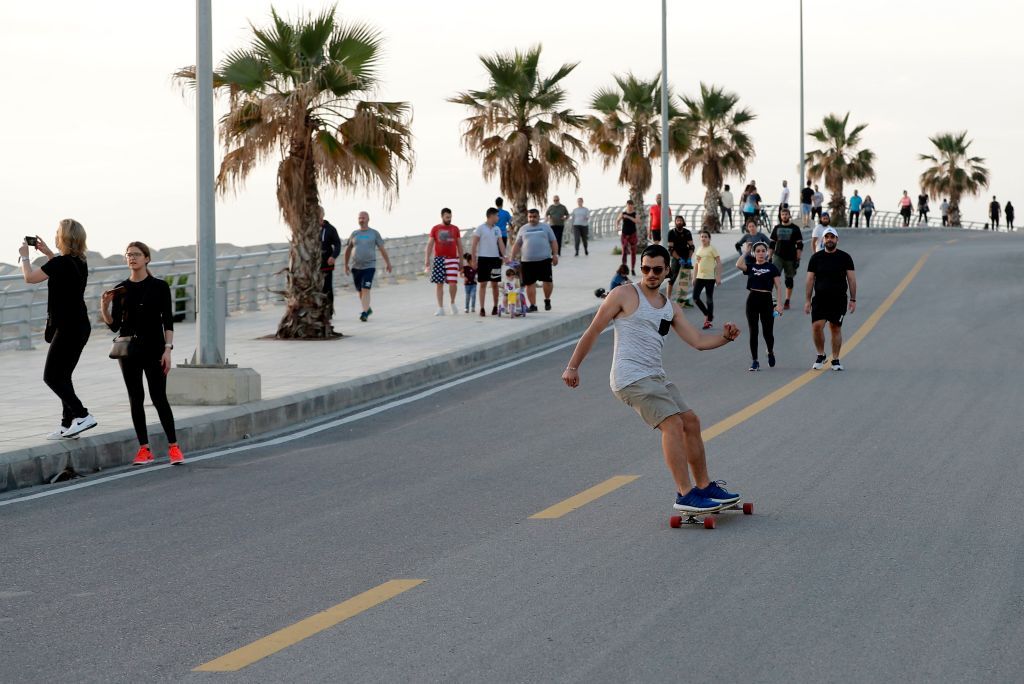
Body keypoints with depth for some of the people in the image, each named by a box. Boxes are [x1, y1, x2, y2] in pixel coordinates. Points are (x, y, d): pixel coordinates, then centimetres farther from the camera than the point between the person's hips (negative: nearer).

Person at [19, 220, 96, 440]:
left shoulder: (61, 263, -18)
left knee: (52, 377, -3)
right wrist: (47, 252, 31)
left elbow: (29, 278, -10)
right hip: (80, 326, 9)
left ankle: (82, 416, -11)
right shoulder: (79, 263, 8)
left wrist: (24, 255, 6)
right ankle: (68, 424, 16)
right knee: (63, 376, 15)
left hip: (67, 328, -9)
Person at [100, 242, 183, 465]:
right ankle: (144, 449, 9)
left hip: (153, 349, -3)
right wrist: (104, 308, -10)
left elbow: (168, 321, -1)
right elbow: (115, 325, 7)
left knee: (159, 398, -5)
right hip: (129, 351, 3)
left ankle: (173, 447, 2)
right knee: (136, 399, 4)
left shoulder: (159, 287, 0)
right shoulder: (120, 290, 6)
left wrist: (168, 349, -10)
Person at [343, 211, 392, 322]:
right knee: (360, 291, 11)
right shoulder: (354, 234, 9)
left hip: (369, 266, -4)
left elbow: (382, 249, 7)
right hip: (355, 267, 4)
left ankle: (364, 313, -21)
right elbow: (348, 250, 18)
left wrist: (388, 263, 7)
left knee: (365, 290, -16)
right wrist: (346, 264, 20)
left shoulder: (374, 233, 2)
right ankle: (367, 309, 32)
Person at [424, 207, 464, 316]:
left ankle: (452, 304, 16)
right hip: (439, 259, 0)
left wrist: (461, 260, 10)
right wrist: (427, 259, -3)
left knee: (453, 283, -9)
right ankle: (440, 308, 5)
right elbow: (429, 244, 6)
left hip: (452, 259, 0)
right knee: (439, 283, 0)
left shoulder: (455, 229, 10)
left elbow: (459, 245, 13)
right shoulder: (435, 229, 7)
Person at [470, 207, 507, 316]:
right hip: (483, 258, -4)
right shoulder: (480, 228, -4)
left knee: (495, 284, 7)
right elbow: (473, 245, -4)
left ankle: (495, 307, 16)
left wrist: (504, 256, -4)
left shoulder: (497, 229, 11)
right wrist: (474, 260, -8)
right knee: (483, 284, -3)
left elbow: (501, 243, 10)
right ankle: (482, 308, -2)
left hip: (495, 258, 4)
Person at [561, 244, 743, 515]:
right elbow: (593, 331, -2)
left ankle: (704, 486, 24)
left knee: (691, 422, 11)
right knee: (673, 424, -19)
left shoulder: (671, 308, 17)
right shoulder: (625, 295, -3)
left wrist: (725, 337, -3)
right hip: (631, 377, -8)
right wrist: (573, 367, -4)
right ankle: (684, 495, -21)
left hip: (656, 378, 8)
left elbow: (698, 341, 14)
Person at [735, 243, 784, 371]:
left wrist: (779, 304, -9)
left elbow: (778, 287, -1)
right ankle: (754, 361, 9)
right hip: (752, 300, 2)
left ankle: (771, 352, 29)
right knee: (753, 332, 3)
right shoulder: (750, 267, 8)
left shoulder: (771, 267, 2)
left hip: (766, 300, -2)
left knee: (767, 332, -1)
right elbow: (738, 265, -13)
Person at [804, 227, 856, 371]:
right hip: (820, 299, 0)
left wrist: (853, 299, -1)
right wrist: (808, 300, 2)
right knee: (817, 326, -14)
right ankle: (821, 355, 6)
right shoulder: (816, 258, 5)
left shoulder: (845, 257, 4)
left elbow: (851, 279, 4)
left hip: (839, 300, 0)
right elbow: (810, 279, 7)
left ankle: (835, 360, 13)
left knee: (836, 329, 4)